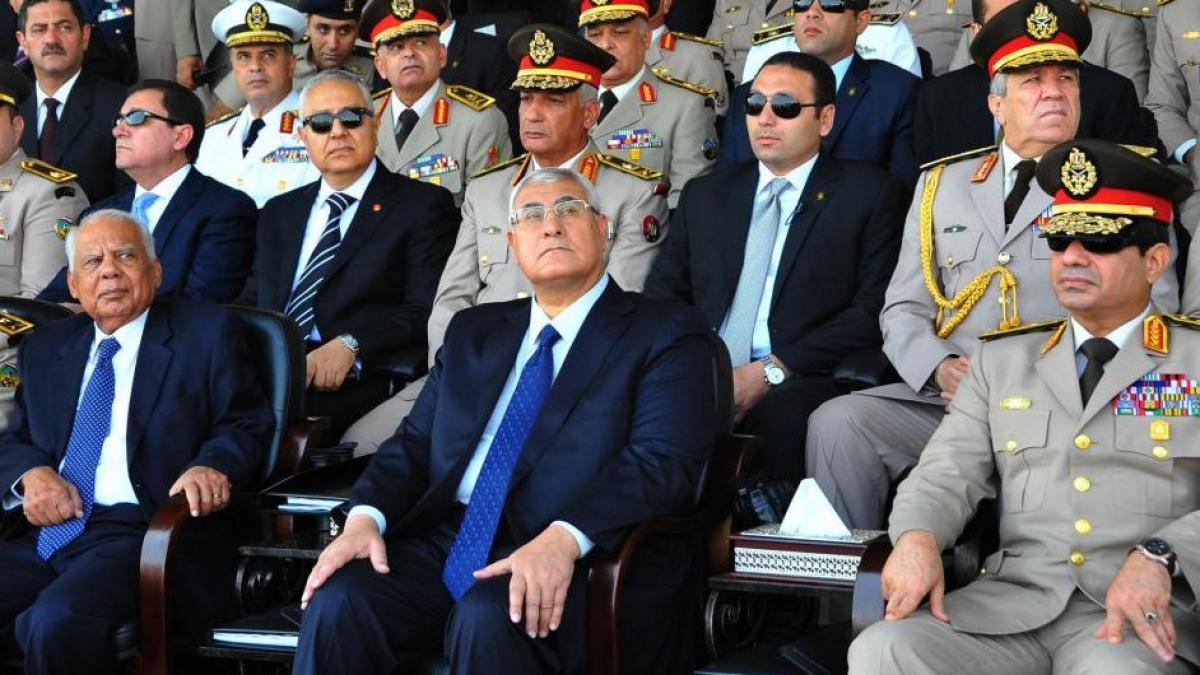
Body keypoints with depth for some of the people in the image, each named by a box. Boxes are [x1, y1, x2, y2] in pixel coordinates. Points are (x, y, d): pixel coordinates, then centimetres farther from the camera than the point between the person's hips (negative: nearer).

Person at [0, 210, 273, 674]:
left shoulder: (207, 333, 8)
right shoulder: (45, 348, 22)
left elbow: (248, 424, 4)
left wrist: (213, 466, -19)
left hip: (143, 532, -4)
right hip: (47, 530, 4)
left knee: (58, 621, -33)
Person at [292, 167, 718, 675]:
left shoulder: (666, 334, 5)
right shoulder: (474, 332, 24)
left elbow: (663, 464, -10)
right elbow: (413, 444, 18)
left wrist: (564, 538, -26)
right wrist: (365, 518, -5)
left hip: (579, 557, -4)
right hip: (447, 544, 5)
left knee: (487, 620, -36)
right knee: (337, 603, -24)